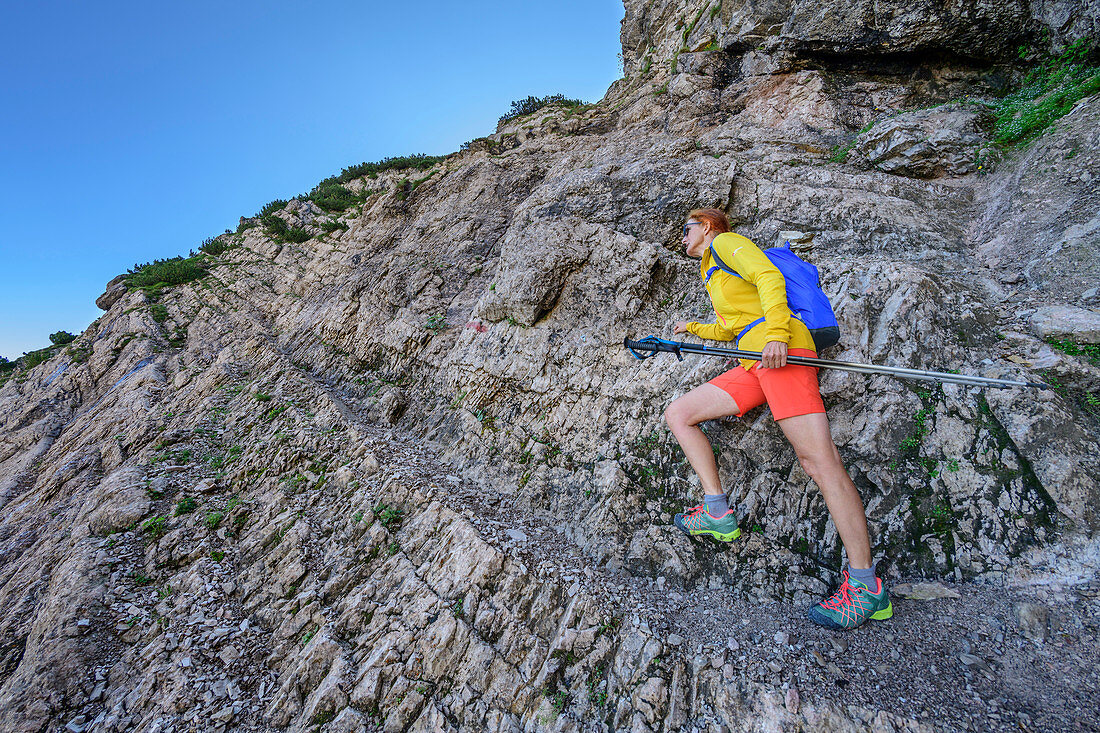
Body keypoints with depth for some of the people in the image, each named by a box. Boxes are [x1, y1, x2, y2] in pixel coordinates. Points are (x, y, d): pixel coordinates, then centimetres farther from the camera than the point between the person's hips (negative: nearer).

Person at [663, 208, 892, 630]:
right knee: (677, 414, 0)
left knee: (818, 458, -16)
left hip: (780, 352, -9)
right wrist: (693, 329, 52)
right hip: (751, 366, 9)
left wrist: (775, 333, -22)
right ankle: (718, 514, -3)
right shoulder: (712, 276, 34)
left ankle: (865, 587, -9)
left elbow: (768, 276, -8)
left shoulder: (726, 242, 10)